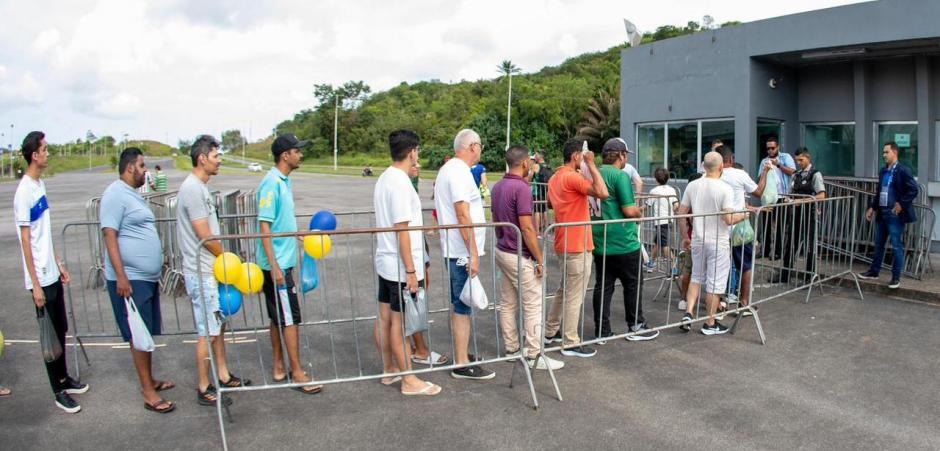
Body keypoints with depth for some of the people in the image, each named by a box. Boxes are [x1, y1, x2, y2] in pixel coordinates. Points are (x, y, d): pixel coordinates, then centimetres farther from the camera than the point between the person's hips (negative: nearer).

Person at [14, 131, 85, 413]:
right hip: (40, 278, -8)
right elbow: (26, 239, -18)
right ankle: (58, 392, 15)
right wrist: (36, 284, -17)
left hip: (52, 273, 8)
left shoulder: (40, 184, 8)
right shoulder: (24, 191, -18)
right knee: (50, 335, 3)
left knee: (61, 330, 17)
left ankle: (65, 379, 32)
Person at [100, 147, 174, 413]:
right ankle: (149, 393, 4)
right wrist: (121, 276, -22)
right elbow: (110, 236, -18)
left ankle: (149, 380, 28)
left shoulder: (133, 194, 16)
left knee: (147, 334, 16)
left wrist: (155, 272, 25)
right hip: (130, 279, -9)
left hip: (147, 277, 9)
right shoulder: (116, 194, -13)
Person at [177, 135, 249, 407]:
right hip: (203, 274, -10)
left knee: (218, 324, 17)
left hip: (212, 270, 10)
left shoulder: (200, 187, 12)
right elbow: (205, 236, -20)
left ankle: (223, 375, 30)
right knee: (207, 331, -1)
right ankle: (204, 389, 10)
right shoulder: (192, 189, -18)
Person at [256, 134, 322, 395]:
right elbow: (264, 227, -20)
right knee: (290, 318, -3)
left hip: (284, 261, 9)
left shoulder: (285, 181, 11)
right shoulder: (271, 183, -17)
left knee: (278, 317, 15)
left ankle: (279, 367, 25)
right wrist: (274, 266, -22)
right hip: (277, 263, -9)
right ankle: (297, 373, 5)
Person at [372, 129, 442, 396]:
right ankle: (409, 381, 10)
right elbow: (402, 230, -22)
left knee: (384, 318, 14)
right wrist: (410, 271, -19)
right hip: (401, 267, -9)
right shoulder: (401, 183, -19)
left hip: (385, 263, 9)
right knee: (400, 323, -1)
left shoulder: (384, 178, 9)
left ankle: (389, 370, 28)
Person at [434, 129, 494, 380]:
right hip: (463, 251, -10)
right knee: (463, 307, -4)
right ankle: (462, 365, 3)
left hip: (454, 249, 10)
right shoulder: (460, 172, -17)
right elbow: (463, 215, -23)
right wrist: (473, 253, -22)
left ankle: (461, 354, 29)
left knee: (460, 305, 18)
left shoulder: (448, 169, 16)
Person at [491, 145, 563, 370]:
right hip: (520, 256, -9)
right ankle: (534, 356, 3)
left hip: (503, 252, 9)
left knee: (507, 304, 13)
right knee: (533, 305, -2)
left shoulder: (498, 187, 8)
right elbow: (526, 228, -22)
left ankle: (512, 348, 23)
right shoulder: (521, 188, -20)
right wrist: (539, 260, -16)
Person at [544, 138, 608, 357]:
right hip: (577, 246, -10)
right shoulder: (572, 177, -19)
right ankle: (570, 343, 6)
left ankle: (551, 331, 30)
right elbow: (603, 193, -29)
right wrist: (591, 164, -21)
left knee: (564, 291, 21)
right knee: (575, 296, -2)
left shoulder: (555, 178, 12)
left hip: (565, 244, 10)